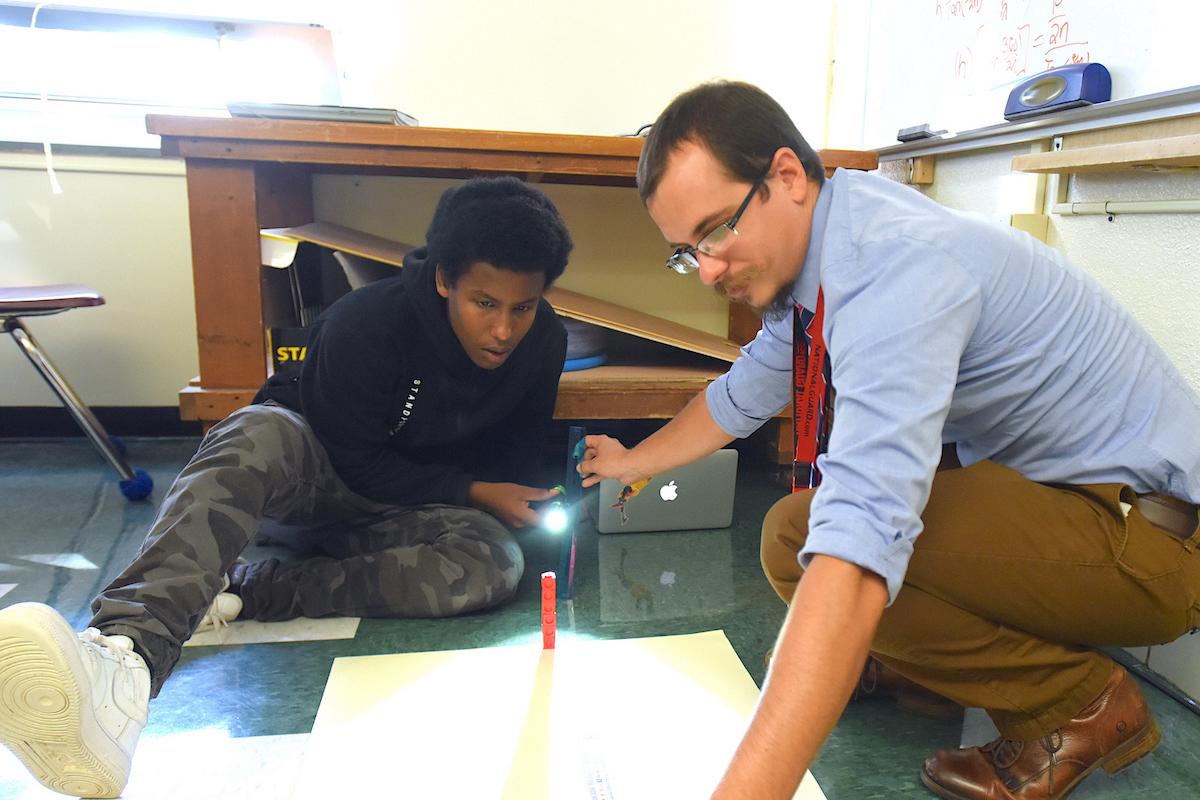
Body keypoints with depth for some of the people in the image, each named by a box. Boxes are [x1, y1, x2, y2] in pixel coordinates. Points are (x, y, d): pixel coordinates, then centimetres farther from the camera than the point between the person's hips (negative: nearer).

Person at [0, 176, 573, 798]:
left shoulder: (543, 342, -9)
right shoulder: (365, 324, -22)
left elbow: (521, 445, 7)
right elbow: (360, 464, -17)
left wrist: (512, 497, -11)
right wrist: (473, 491, -17)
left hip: (406, 510, 3)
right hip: (317, 473, -2)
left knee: (495, 562, -32)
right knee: (260, 433, -38)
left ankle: (244, 590, -33)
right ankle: (125, 651, -61)